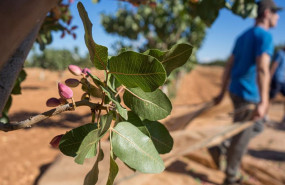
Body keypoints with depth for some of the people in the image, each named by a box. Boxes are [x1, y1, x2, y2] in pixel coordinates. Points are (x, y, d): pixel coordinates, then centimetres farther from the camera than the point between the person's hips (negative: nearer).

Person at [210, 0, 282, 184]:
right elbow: (262, 70, -26)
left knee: (256, 127, 23)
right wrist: (263, 102, -31)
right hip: (248, 95, -9)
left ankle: (220, 148, 18)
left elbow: (229, 66, 15)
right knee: (241, 137, 3)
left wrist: (223, 93, 18)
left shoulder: (243, 36, 15)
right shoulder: (265, 36, -12)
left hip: (236, 91, 9)